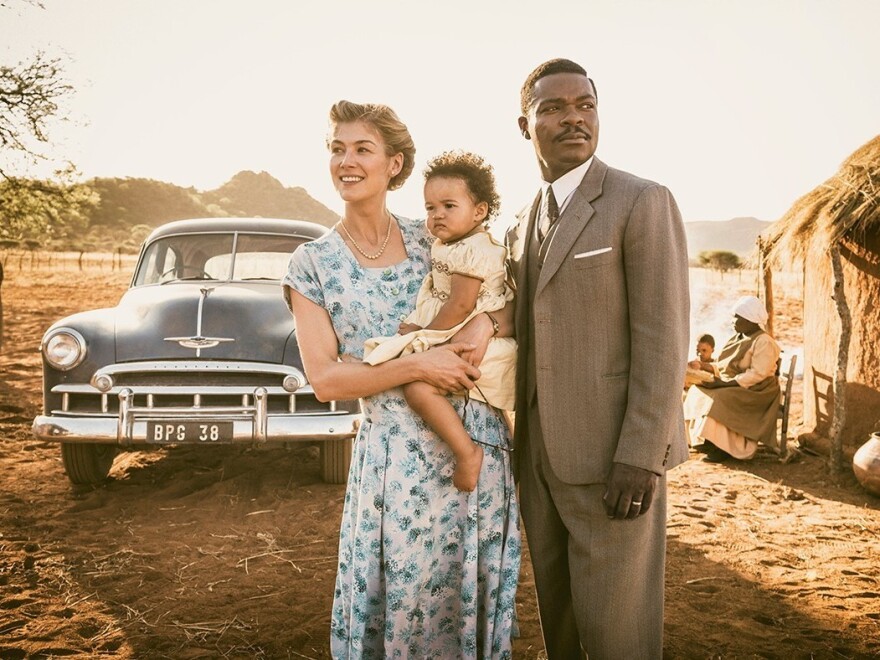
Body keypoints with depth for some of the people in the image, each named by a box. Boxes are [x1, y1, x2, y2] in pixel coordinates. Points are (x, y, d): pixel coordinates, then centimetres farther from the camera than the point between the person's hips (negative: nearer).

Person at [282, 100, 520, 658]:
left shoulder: (433, 239, 3)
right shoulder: (313, 263, -2)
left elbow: (515, 303, 9)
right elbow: (325, 380, -7)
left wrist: (488, 321, -13)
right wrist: (415, 366, -18)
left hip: (483, 442, 3)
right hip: (400, 458, -2)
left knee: (477, 599, 15)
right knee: (402, 605, 9)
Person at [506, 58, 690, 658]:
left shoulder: (643, 202, -9)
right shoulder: (524, 223, 13)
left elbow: (663, 338, -14)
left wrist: (640, 457, -19)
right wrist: (521, 439, 12)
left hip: (612, 453, -6)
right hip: (540, 451, 7)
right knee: (556, 610, 17)